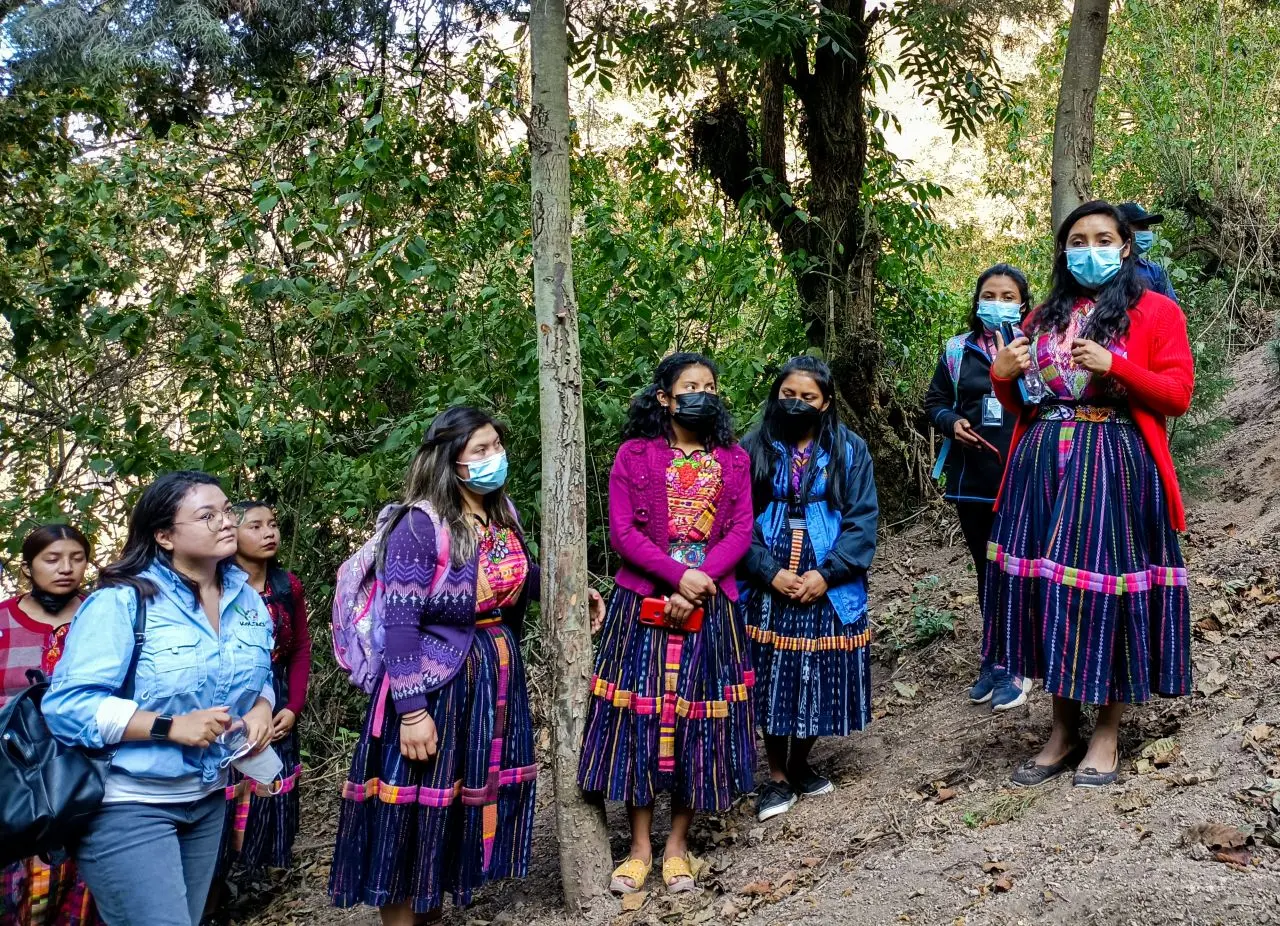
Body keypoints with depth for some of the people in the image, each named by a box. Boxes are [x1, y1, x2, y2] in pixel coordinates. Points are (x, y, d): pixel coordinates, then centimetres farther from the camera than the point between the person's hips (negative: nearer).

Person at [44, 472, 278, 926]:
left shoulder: (248, 601, 5)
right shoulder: (121, 602, -17)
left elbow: (259, 680, 18)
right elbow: (67, 704, -22)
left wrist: (261, 710, -5)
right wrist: (169, 727, -26)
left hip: (208, 799, 7)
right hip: (129, 805, -7)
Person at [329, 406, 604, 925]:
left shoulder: (503, 514, 5)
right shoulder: (420, 525, -17)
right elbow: (400, 623, -20)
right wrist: (412, 711, -23)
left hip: (497, 680, 7)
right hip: (436, 685, -7)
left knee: (475, 801, 15)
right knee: (416, 813, 2)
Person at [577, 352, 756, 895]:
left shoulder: (733, 460, 10)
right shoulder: (634, 455, 2)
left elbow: (741, 532, 1)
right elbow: (622, 531, -6)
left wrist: (697, 588, -13)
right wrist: (679, 574, -17)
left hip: (710, 608, 2)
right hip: (643, 605, -2)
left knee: (699, 719, 4)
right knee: (637, 718, 0)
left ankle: (677, 842, 18)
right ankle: (640, 846, 12)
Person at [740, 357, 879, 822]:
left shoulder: (849, 450, 1)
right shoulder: (752, 450, 0)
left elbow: (862, 519, -4)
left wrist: (826, 573, -14)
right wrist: (771, 572, -15)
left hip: (831, 588, 1)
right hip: (768, 588, 0)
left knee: (820, 680, 8)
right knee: (772, 680, 4)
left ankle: (800, 766, 30)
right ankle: (777, 777, 19)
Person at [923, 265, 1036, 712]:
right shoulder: (958, 351, 6)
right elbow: (935, 401, 14)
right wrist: (952, 422, -5)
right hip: (972, 479, 4)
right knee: (986, 569, 14)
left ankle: (1014, 665, 13)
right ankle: (994, 658, 27)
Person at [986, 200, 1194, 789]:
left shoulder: (1155, 311, 3)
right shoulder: (1044, 317, 16)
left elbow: (1178, 395, -5)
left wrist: (1113, 367, -18)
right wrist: (1004, 377, -1)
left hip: (1115, 469, -4)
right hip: (1042, 467, 5)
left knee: (1108, 590, -3)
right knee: (1047, 592, 4)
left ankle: (1106, 737, 11)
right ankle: (1062, 733, 16)